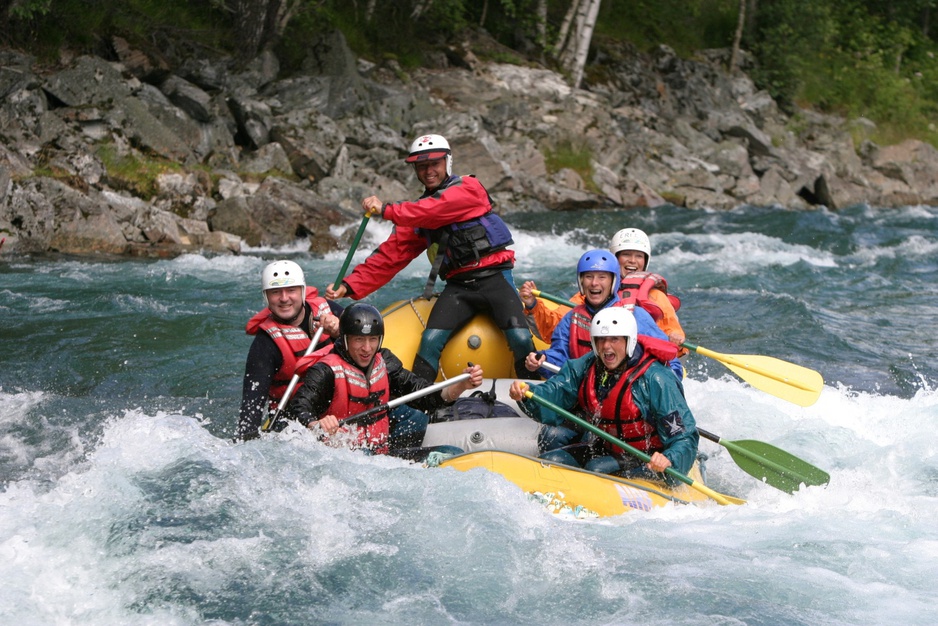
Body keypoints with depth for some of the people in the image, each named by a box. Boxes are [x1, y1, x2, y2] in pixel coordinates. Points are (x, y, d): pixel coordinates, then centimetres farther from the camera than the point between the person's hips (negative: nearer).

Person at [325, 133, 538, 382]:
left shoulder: (468, 188, -2)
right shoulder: (417, 213, 14)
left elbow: (438, 210, -20)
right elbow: (391, 254, 7)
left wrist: (386, 210, -25)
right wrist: (350, 286, -5)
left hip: (494, 278, -4)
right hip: (458, 287, 4)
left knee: (521, 339, -23)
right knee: (430, 341, -19)